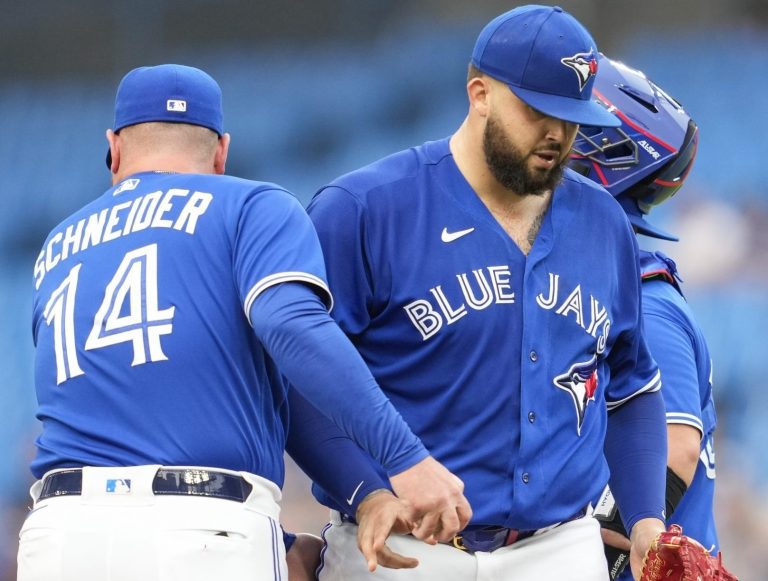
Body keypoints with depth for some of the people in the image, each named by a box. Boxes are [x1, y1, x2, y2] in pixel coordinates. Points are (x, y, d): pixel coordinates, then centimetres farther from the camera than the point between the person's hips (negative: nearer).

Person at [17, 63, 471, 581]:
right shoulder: (253, 207, 8)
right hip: (206, 537, -5)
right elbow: (290, 324, -14)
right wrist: (405, 455, -18)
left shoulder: (58, 249, 24)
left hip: (60, 536, 5)